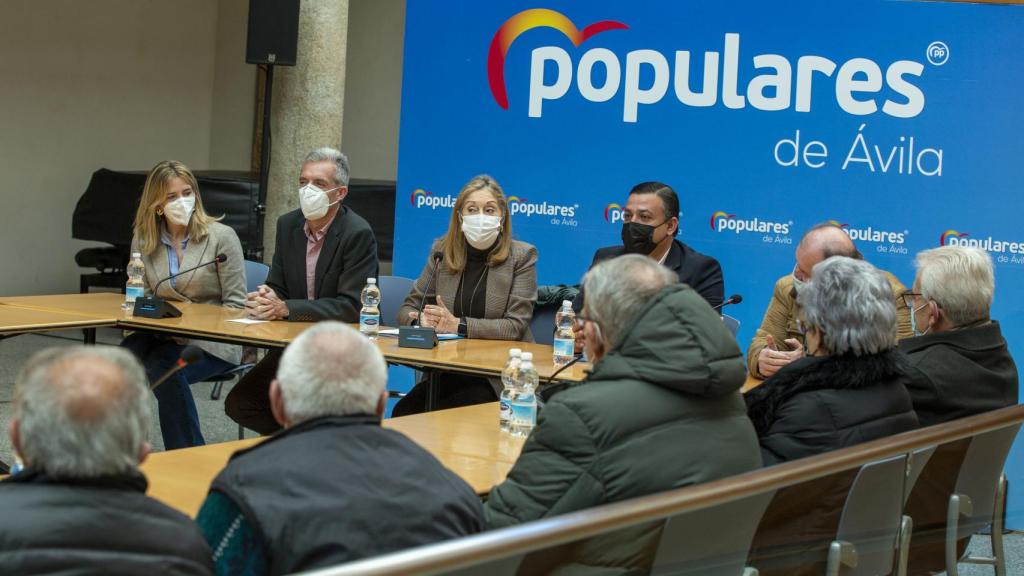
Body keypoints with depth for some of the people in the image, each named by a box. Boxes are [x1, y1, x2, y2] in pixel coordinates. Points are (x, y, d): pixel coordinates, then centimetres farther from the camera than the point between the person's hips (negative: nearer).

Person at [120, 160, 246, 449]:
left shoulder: (221, 236, -4)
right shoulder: (143, 239, 8)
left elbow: (235, 304, -5)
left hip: (213, 342, -3)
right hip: (163, 335, 4)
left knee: (163, 365, -33)